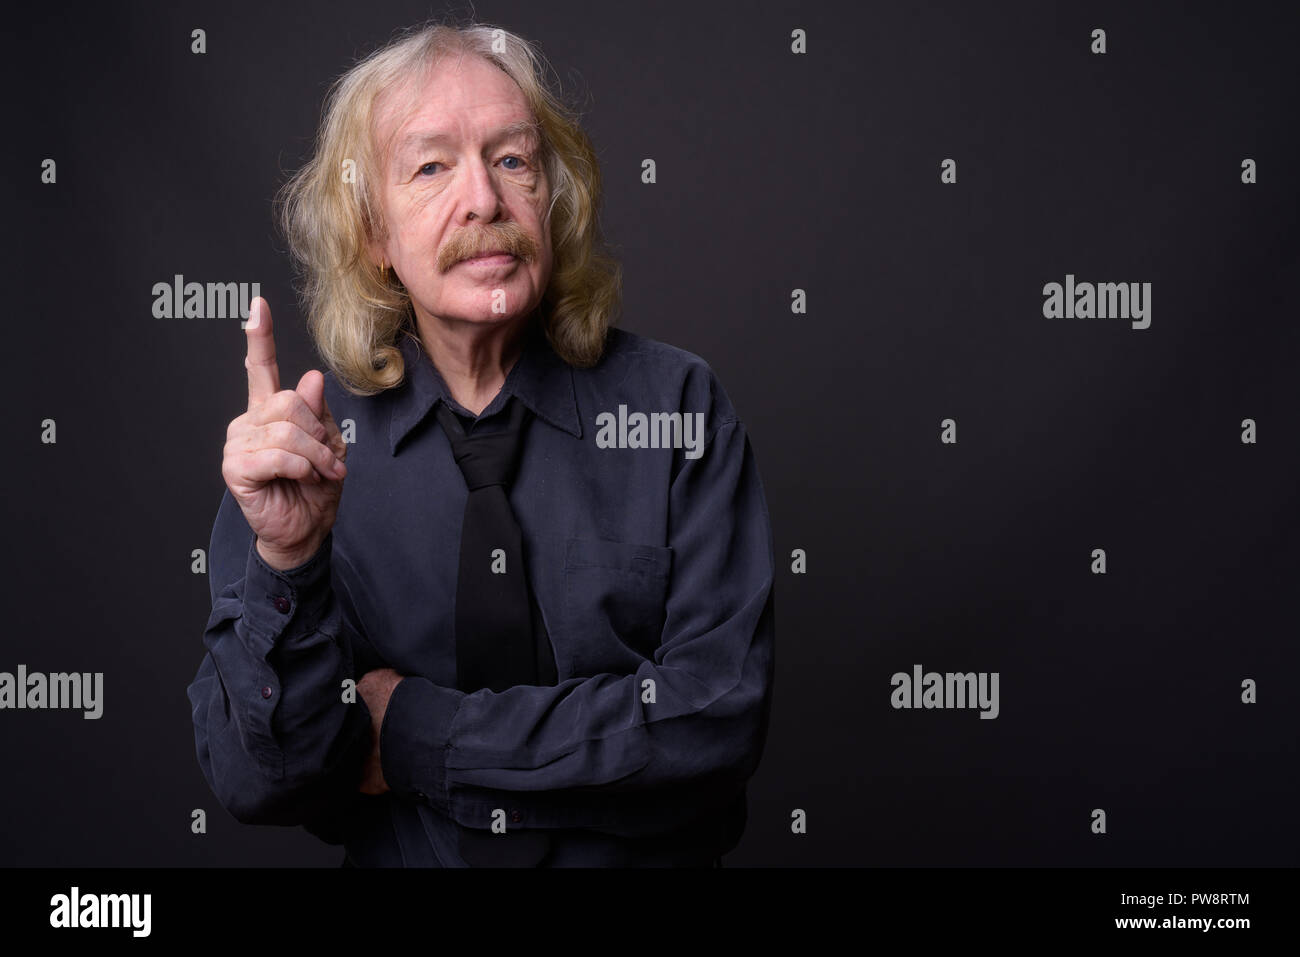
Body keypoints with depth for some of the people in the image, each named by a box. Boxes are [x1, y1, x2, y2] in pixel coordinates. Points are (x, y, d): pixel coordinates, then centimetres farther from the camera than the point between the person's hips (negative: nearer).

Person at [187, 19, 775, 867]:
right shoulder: (306, 442, -3)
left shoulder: (679, 408, -4)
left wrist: (421, 733, -10)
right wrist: (287, 559, -22)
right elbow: (258, 787, -7)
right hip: (397, 861, 1)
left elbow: (720, 715, -10)